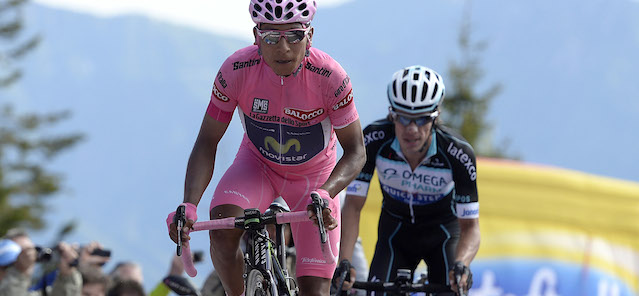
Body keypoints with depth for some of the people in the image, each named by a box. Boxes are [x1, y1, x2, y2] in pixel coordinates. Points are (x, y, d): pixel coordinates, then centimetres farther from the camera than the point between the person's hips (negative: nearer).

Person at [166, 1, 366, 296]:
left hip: (314, 176, 0)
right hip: (257, 165, 0)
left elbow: (356, 151, -22)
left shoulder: (330, 77, -29)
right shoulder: (237, 70, -26)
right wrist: (188, 205, -34)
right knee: (223, 228, -32)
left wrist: (325, 194, -43)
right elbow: (207, 142, -19)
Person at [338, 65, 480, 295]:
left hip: (443, 233, -1)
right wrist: (344, 263, -37)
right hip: (395, 232, 1)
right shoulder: (374, 140, -27)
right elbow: (353, 205, -23)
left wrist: (461, 265, -46)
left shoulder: (458, 153, -30)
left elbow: (470, 226, -25)